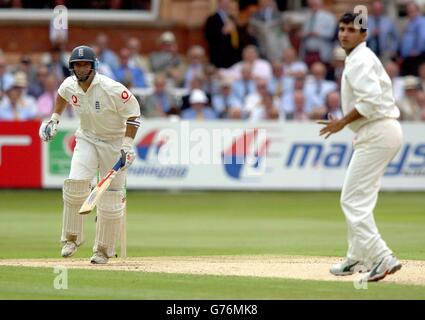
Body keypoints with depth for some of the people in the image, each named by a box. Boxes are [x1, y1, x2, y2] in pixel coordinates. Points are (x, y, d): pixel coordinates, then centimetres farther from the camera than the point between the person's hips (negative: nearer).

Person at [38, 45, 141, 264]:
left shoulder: (112, 89, -25)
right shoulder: (69, 86, -8)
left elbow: (133, 113, -15)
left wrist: (127, 146, -21)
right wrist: (54, 119, 12)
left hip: (115, 142, -3)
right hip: (87, 139, 3)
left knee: (111, 199, -1)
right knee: (76, 183, -20)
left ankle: (104, 250, 14)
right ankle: (72, 238, -4)